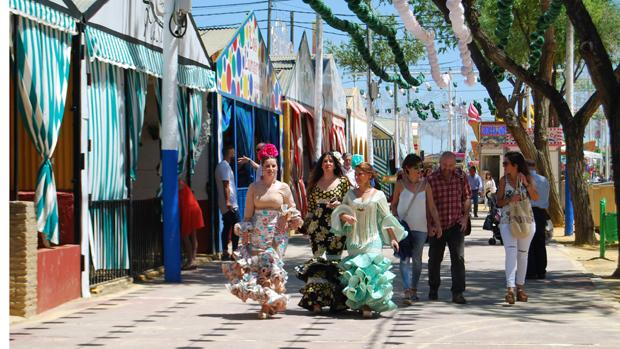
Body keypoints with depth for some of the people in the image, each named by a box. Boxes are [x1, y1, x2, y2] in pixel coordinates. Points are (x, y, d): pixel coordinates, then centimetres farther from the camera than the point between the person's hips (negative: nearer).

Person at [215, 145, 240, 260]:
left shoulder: (220, 165, 18)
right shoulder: (225, 166, -12)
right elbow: (226, 185, -19)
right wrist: (228, 201, -22)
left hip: (224, 204, 10)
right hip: (230, 203, -10)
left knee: (227, 227, 10)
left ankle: (225, 252, 10)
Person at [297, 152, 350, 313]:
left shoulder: (343, 181, 6)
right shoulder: (315, 183, 14)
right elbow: (310, 207, 17)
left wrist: (339, 205, -12)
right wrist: (307, 225, 13)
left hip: (336, 226, -2)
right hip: (318, 226, 2)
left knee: (332, 260, -6)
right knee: (318, 260, -3)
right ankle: (316, 300, -3)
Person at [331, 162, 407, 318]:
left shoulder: (378, 195, 3)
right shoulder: (350, 194, 10)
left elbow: (386, 218, 8)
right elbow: (340, 212, 9)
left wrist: (393, 238, 7)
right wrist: (345, 217, -14)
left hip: (372, 239, -3)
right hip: (354, 239, 3)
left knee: (370, 270, -12)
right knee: (355, 272, 1)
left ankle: (368, 305, -8)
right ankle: (360, 303, 11)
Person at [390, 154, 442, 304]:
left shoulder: (425, 185, 2)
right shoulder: (400, 184, -1)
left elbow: (432, 207, 4)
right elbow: (394, 204, 7)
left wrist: (437, 224, -2)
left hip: (420, 227, 2)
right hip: (403, 227, -2)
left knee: (417, 259, 8)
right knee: (405, 259, -10)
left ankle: (414, 289, 20)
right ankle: (407, 291, -15)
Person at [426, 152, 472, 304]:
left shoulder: (461, 176, 0)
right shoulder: (431, 179, -8)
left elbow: (467, 198, 11)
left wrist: (465, 217, 2)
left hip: (456, 224, 1)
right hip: (437, 226, -1)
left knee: (458, 257, -11)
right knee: (435, 258, 12)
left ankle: (457, 293, -9)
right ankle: (433, 289, 32)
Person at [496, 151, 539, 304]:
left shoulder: (527, 178, 1)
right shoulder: (504, 180, 2)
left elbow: (536, 197, -8)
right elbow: (499, 202, 3)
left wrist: (526, 184, -21)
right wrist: (510, 200, -16)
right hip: (508, 220, -1)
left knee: (522, 253, 10)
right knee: (511, 252, -16)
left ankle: (520, 287, 22)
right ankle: (510, 288, -26)